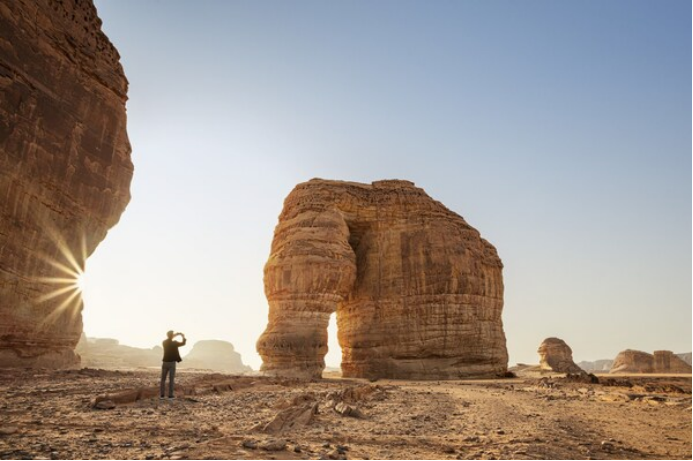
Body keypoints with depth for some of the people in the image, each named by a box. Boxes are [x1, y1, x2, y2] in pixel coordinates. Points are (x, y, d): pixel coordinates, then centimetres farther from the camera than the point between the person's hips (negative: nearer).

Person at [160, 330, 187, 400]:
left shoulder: (164, 342, 0)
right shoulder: (174, 343, -12)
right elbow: (183, 343, 6)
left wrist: (175, 335, 26)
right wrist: (183, 337, 22)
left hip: (165, 363, 3)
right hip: (172, 363, -3)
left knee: (163, 379, 12)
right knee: (171, 380, 2)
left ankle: (162, 395, 10)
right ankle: (170, 395, 2)